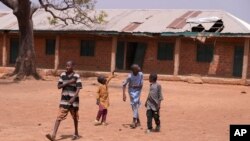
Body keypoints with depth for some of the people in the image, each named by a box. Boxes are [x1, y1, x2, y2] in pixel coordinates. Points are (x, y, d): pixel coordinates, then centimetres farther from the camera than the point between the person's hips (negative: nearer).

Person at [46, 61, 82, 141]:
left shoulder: (76, 76, -9)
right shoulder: (63, 75, 3)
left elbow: (78, 88, -15)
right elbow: (59, 86, 0)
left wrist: (73, 98, -28)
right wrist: (68, 82, -14)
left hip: (73, 99, -3)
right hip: (64, 99, 3)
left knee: (75, 117, 12)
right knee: (59, 117, -8)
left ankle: (76, 134, 31)